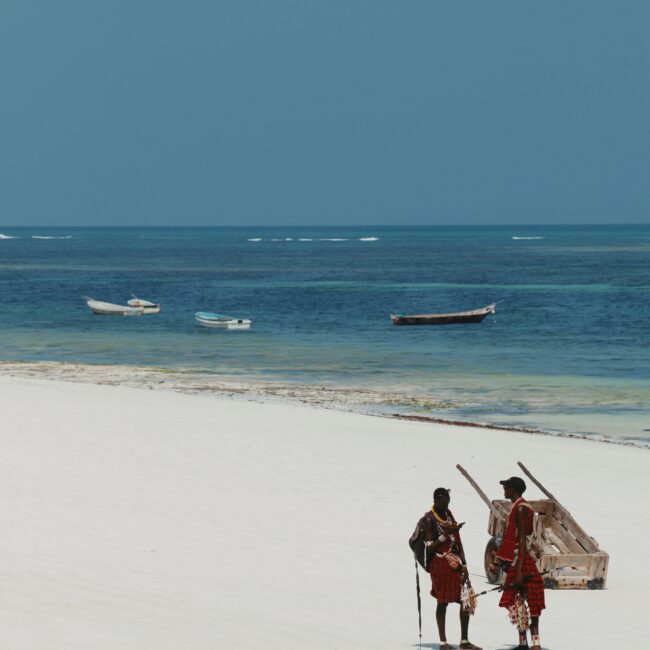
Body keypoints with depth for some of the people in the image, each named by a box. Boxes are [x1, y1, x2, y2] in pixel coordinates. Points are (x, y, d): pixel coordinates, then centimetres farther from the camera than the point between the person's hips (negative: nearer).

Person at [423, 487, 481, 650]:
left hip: (455, 563, 6)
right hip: (439, 564, -6)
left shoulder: (448, 514, 12)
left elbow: (457, 541, 12)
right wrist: (445, 534, -23)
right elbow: (429, 547, -13)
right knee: (442, 602, -1)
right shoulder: (430, 519, -8)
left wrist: (464, 565, 7)